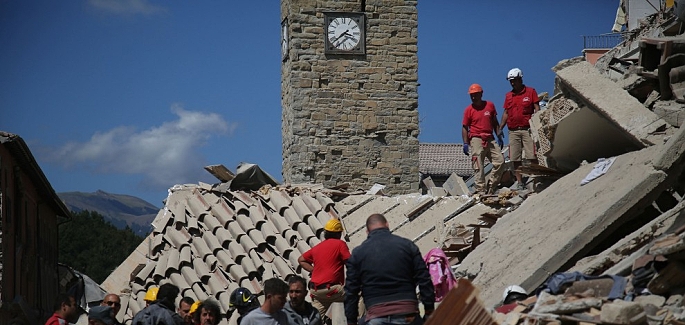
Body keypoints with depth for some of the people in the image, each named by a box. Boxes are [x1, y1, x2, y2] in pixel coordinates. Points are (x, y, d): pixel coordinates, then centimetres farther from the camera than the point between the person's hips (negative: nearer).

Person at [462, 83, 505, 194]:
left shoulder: (490, 105, 10)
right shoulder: (469, 110, 2)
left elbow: (494, 122, 18)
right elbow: (464, 127, 2)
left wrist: (499, 137, 12)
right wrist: (465, 143, -6)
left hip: (490, 139, 4)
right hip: (476, 140, -4)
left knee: (500, 161, -3)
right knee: (479, 167, -7)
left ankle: (491, 187, 5)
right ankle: (481, 191, -7)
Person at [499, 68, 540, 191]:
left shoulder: (530, 92, 5)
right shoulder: (508, 96, 17)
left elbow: (537, 109, 2)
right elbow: (506, 113, 20)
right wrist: (500, 129, 12)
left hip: (527, 129, -4)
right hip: (513, 131, 4)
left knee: (532, 156, -10)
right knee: (515, 159, 1)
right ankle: (519, 183, 4)